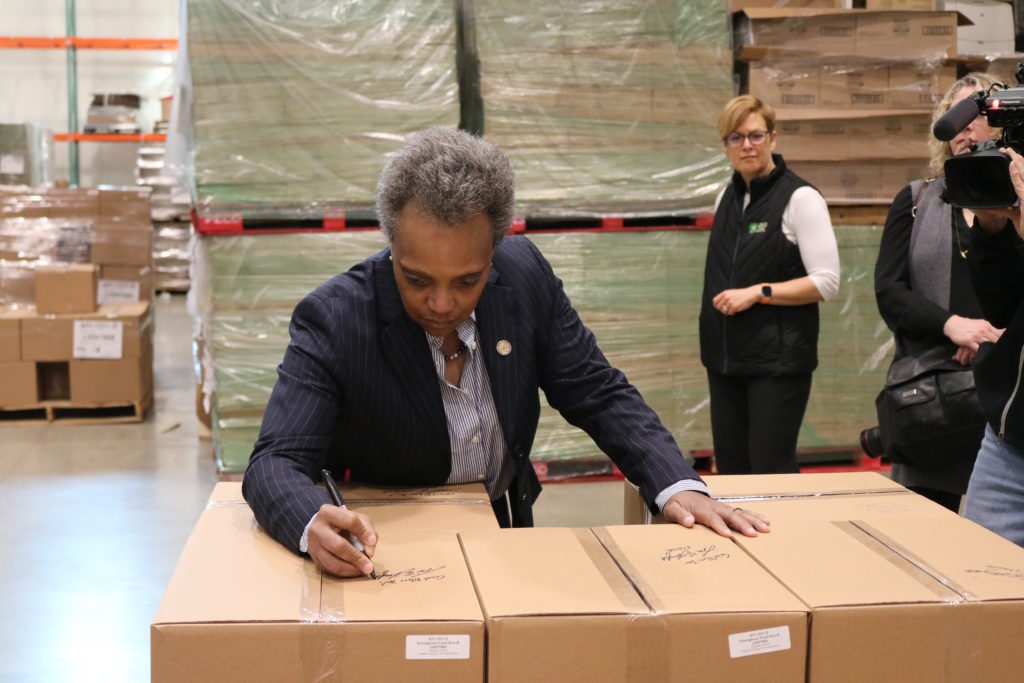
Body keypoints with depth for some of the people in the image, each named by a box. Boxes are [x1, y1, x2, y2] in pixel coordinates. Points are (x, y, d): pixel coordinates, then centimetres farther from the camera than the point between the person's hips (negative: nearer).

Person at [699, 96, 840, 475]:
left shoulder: (799, 198, -8)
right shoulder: (727, 198, 12)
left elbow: (826, 282, -13)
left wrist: (758, 293, -17)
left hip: (778, 358, -6)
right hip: (727, 356, 7)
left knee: (770, 469, -6)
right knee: (730, 468, 8)